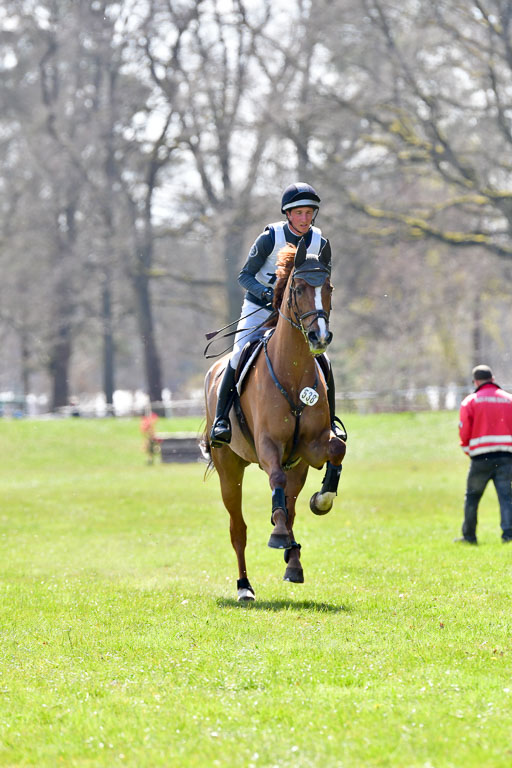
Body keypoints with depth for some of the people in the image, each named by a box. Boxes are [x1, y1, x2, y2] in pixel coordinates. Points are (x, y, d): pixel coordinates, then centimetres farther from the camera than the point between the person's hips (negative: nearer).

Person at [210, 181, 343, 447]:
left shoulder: (320, 243, -6)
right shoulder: (270, 238, -16)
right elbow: (245, 276, -10)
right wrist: (268, 293, -28)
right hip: (258, 308, -3)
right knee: (240, 356, -22)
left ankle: (330, 421, 7)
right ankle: (221, 419, -13)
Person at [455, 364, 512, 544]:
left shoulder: (470, 401, 2)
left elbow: (464, 431, 0)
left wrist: (467, 449, 17)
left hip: (481, 457, -2)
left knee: (472, 497, 11)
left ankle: (469, 536, 16)